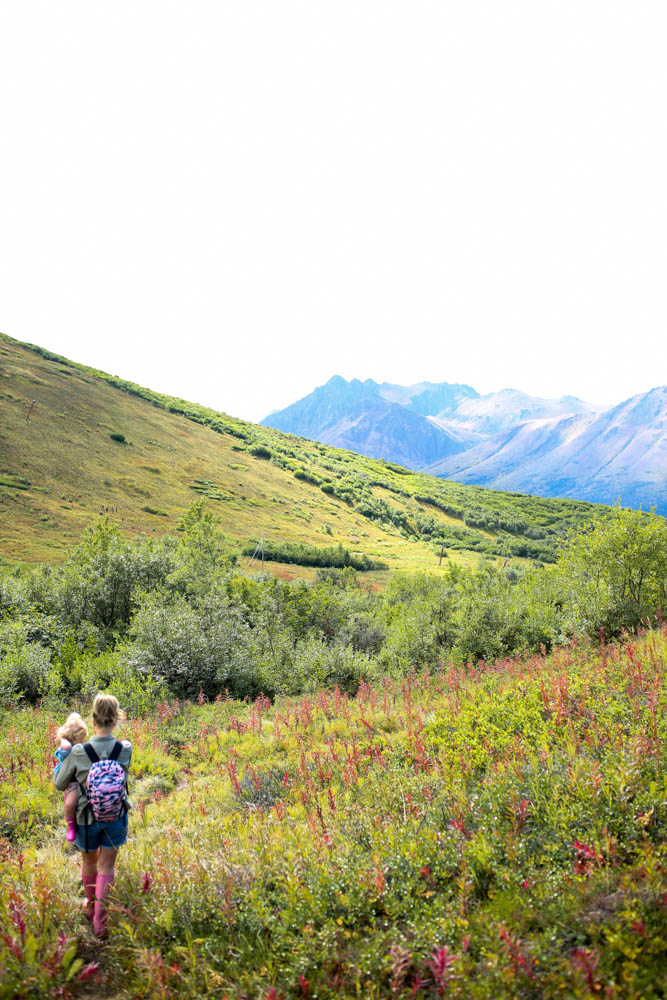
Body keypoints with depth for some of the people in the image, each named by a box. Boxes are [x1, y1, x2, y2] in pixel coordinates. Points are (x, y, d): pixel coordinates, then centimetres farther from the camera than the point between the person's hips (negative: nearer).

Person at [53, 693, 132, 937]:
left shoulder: (78, 753, -23)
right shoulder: (125, 749, -19)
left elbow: (59, 784, -8)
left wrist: (63, 755, 8)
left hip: (87, 818, 0)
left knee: (89, 862, 24)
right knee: (106, 867, 15)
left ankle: (91, 906, 46)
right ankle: (100, 920, 14)